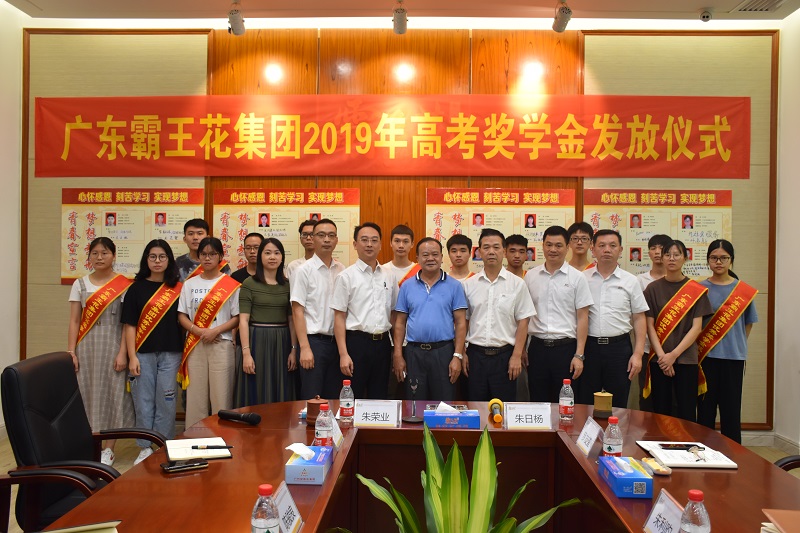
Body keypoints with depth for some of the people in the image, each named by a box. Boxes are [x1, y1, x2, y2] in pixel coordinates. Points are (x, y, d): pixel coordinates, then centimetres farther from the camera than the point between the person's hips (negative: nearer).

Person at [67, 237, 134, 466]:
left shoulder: (123, 285, -1)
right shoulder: (80, 284, 9)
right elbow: (74, 321, 6)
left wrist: (122, 353, -11)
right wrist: (71, 351, -2)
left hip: (113, 345, -3)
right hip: (86, 346, 3)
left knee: (112, 393, 1)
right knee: (87, 394, 4)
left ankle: (108, 449, 11)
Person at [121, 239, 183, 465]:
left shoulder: (178, 289, 5)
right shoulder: (136, 288, 4)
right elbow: (130, 325, 1)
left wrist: (184, 353, 0)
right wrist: (132, 357, -5)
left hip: (170, 353, 0)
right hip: (143, 353, 0)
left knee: (166, 401, 3)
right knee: (143, 401, 4)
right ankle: (145, 448, 16)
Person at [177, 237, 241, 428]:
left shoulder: (231, 285, 2)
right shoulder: (190, 284, 11)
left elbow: (237, 317, -1)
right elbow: (182, 315, 7)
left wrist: (216, 331, -14)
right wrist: (198, 331, -10)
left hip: (221, 343, -2)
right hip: (195, 345, 3)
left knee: (221, 395, -5)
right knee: (195, 395, 3)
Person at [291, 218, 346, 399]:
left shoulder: (342, 270, 7)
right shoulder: (304, 270, -5)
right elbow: (297, 311, -8)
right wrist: (305, 348, -14)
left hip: (337, 341, 4)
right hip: (314, 341, -4)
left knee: (334, 398, 12)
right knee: (311, 399, 0)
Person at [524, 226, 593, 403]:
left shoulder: (577, 278, 0)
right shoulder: (530, 276, 6)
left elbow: (582, 318, -2)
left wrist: (579, 355, -7)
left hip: (566, 348, -2)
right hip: (538, 347, 2)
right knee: (537, 402, 9)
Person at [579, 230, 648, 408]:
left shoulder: (630, 281, 4)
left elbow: (639, 319, 5)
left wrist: (638, 353, -2)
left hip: (619, 347, 0)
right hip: (588, 346, 0)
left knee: (618, 406, 9)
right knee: (585, 405, 8)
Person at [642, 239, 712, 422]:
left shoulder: (696, 290, 3)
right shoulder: (653, 288, 6)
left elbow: (696, 328, -2)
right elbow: (649, 325, 1)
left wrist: (673, 355, -9)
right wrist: (662, 355, -10)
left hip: (686, 358, -1)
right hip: (659, 359, 1)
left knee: (687, 413, -1)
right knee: (661, 411, 3)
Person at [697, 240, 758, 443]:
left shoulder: (744, 291, 2)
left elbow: (748, 324, 10)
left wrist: (737, 345, 3)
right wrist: (700, 346, -4)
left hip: (733, 357, 0)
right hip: (706, 357, 0)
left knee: (731, 410, 5)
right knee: (705, 408, 5)